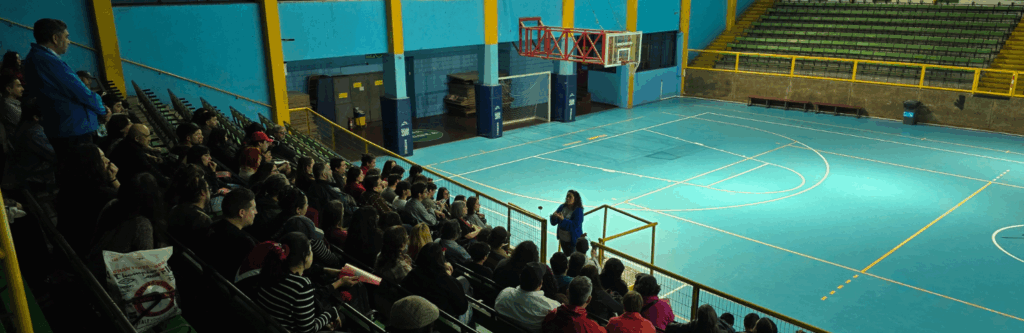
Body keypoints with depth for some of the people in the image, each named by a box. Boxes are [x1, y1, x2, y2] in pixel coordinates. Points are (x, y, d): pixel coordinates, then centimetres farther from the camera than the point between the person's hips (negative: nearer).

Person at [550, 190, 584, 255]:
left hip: (572, 240, -6)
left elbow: (575, 225, -28)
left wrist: (563, 220, -35)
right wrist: (554, 216, -24)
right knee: (566, 256, 21)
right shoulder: (562, 207, -1)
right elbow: (553, 223, -1)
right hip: (563, 239, 6)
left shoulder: (578, 210, -17)